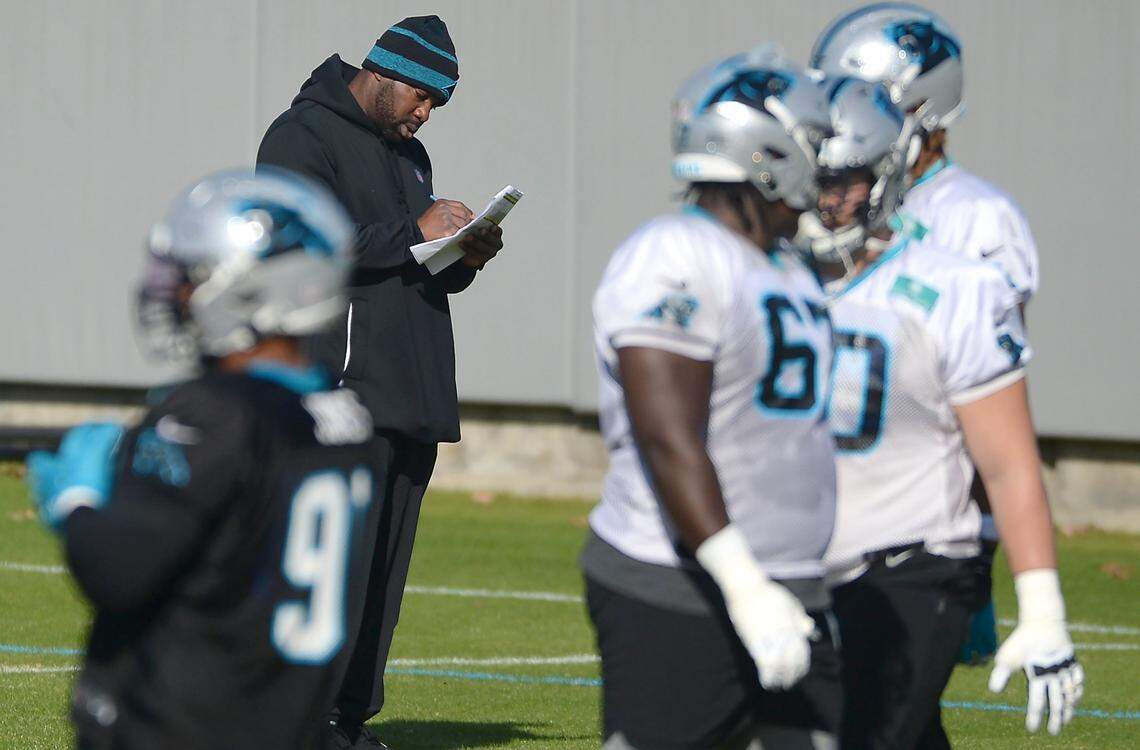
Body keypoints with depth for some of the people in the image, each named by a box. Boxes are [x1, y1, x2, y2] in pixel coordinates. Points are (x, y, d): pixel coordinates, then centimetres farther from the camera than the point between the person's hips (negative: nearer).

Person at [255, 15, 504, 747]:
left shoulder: (410, 155, 24)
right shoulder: (302, 137, -3)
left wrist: (464, 260, 5)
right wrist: (413, 232, -17)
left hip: (410, 398, 8)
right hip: (339, 388, -8)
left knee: (384, 569, 6)